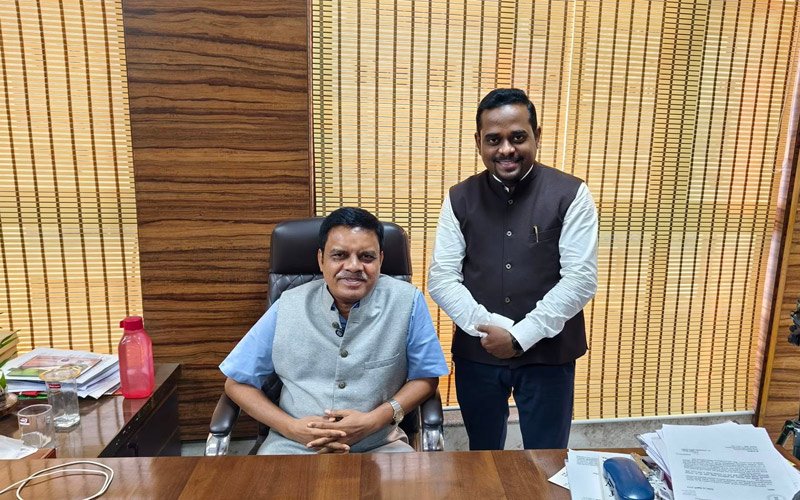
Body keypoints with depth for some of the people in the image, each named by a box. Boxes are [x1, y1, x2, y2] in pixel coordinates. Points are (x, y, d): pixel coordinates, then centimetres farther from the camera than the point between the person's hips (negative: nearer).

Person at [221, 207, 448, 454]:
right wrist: (292, 427, -11)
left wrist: (373, 420, -13)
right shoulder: (288, 307, -3)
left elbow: (425, 377, 2)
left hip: (379, 446, 0)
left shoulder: (407, 302, -8)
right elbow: (238, 383, 5)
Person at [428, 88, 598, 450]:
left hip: (547, 353, -2)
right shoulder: (459, 199, -1)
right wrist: (489, 329, -17)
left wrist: (521, 336, -17)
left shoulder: (570, 195, -7)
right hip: (476, 353, 2)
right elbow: (441, 278, -5)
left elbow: (581, 280, -12)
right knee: (482, 458, 21)